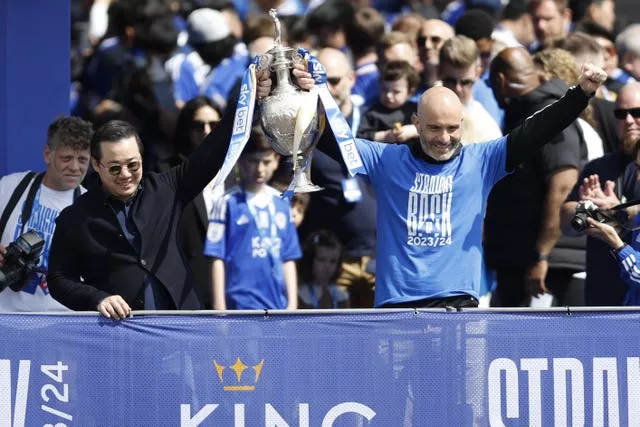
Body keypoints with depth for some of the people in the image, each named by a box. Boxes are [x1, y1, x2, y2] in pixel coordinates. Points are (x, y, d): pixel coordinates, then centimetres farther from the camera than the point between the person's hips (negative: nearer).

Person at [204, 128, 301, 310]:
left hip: (277, 308, 6)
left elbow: (289, 259, 14)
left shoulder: (281, 204, 11)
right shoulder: (228, 203, -5)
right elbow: (217, 259, -6)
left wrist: (292, 304, 9)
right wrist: (219, 309, -10)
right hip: (241, 306, -6)